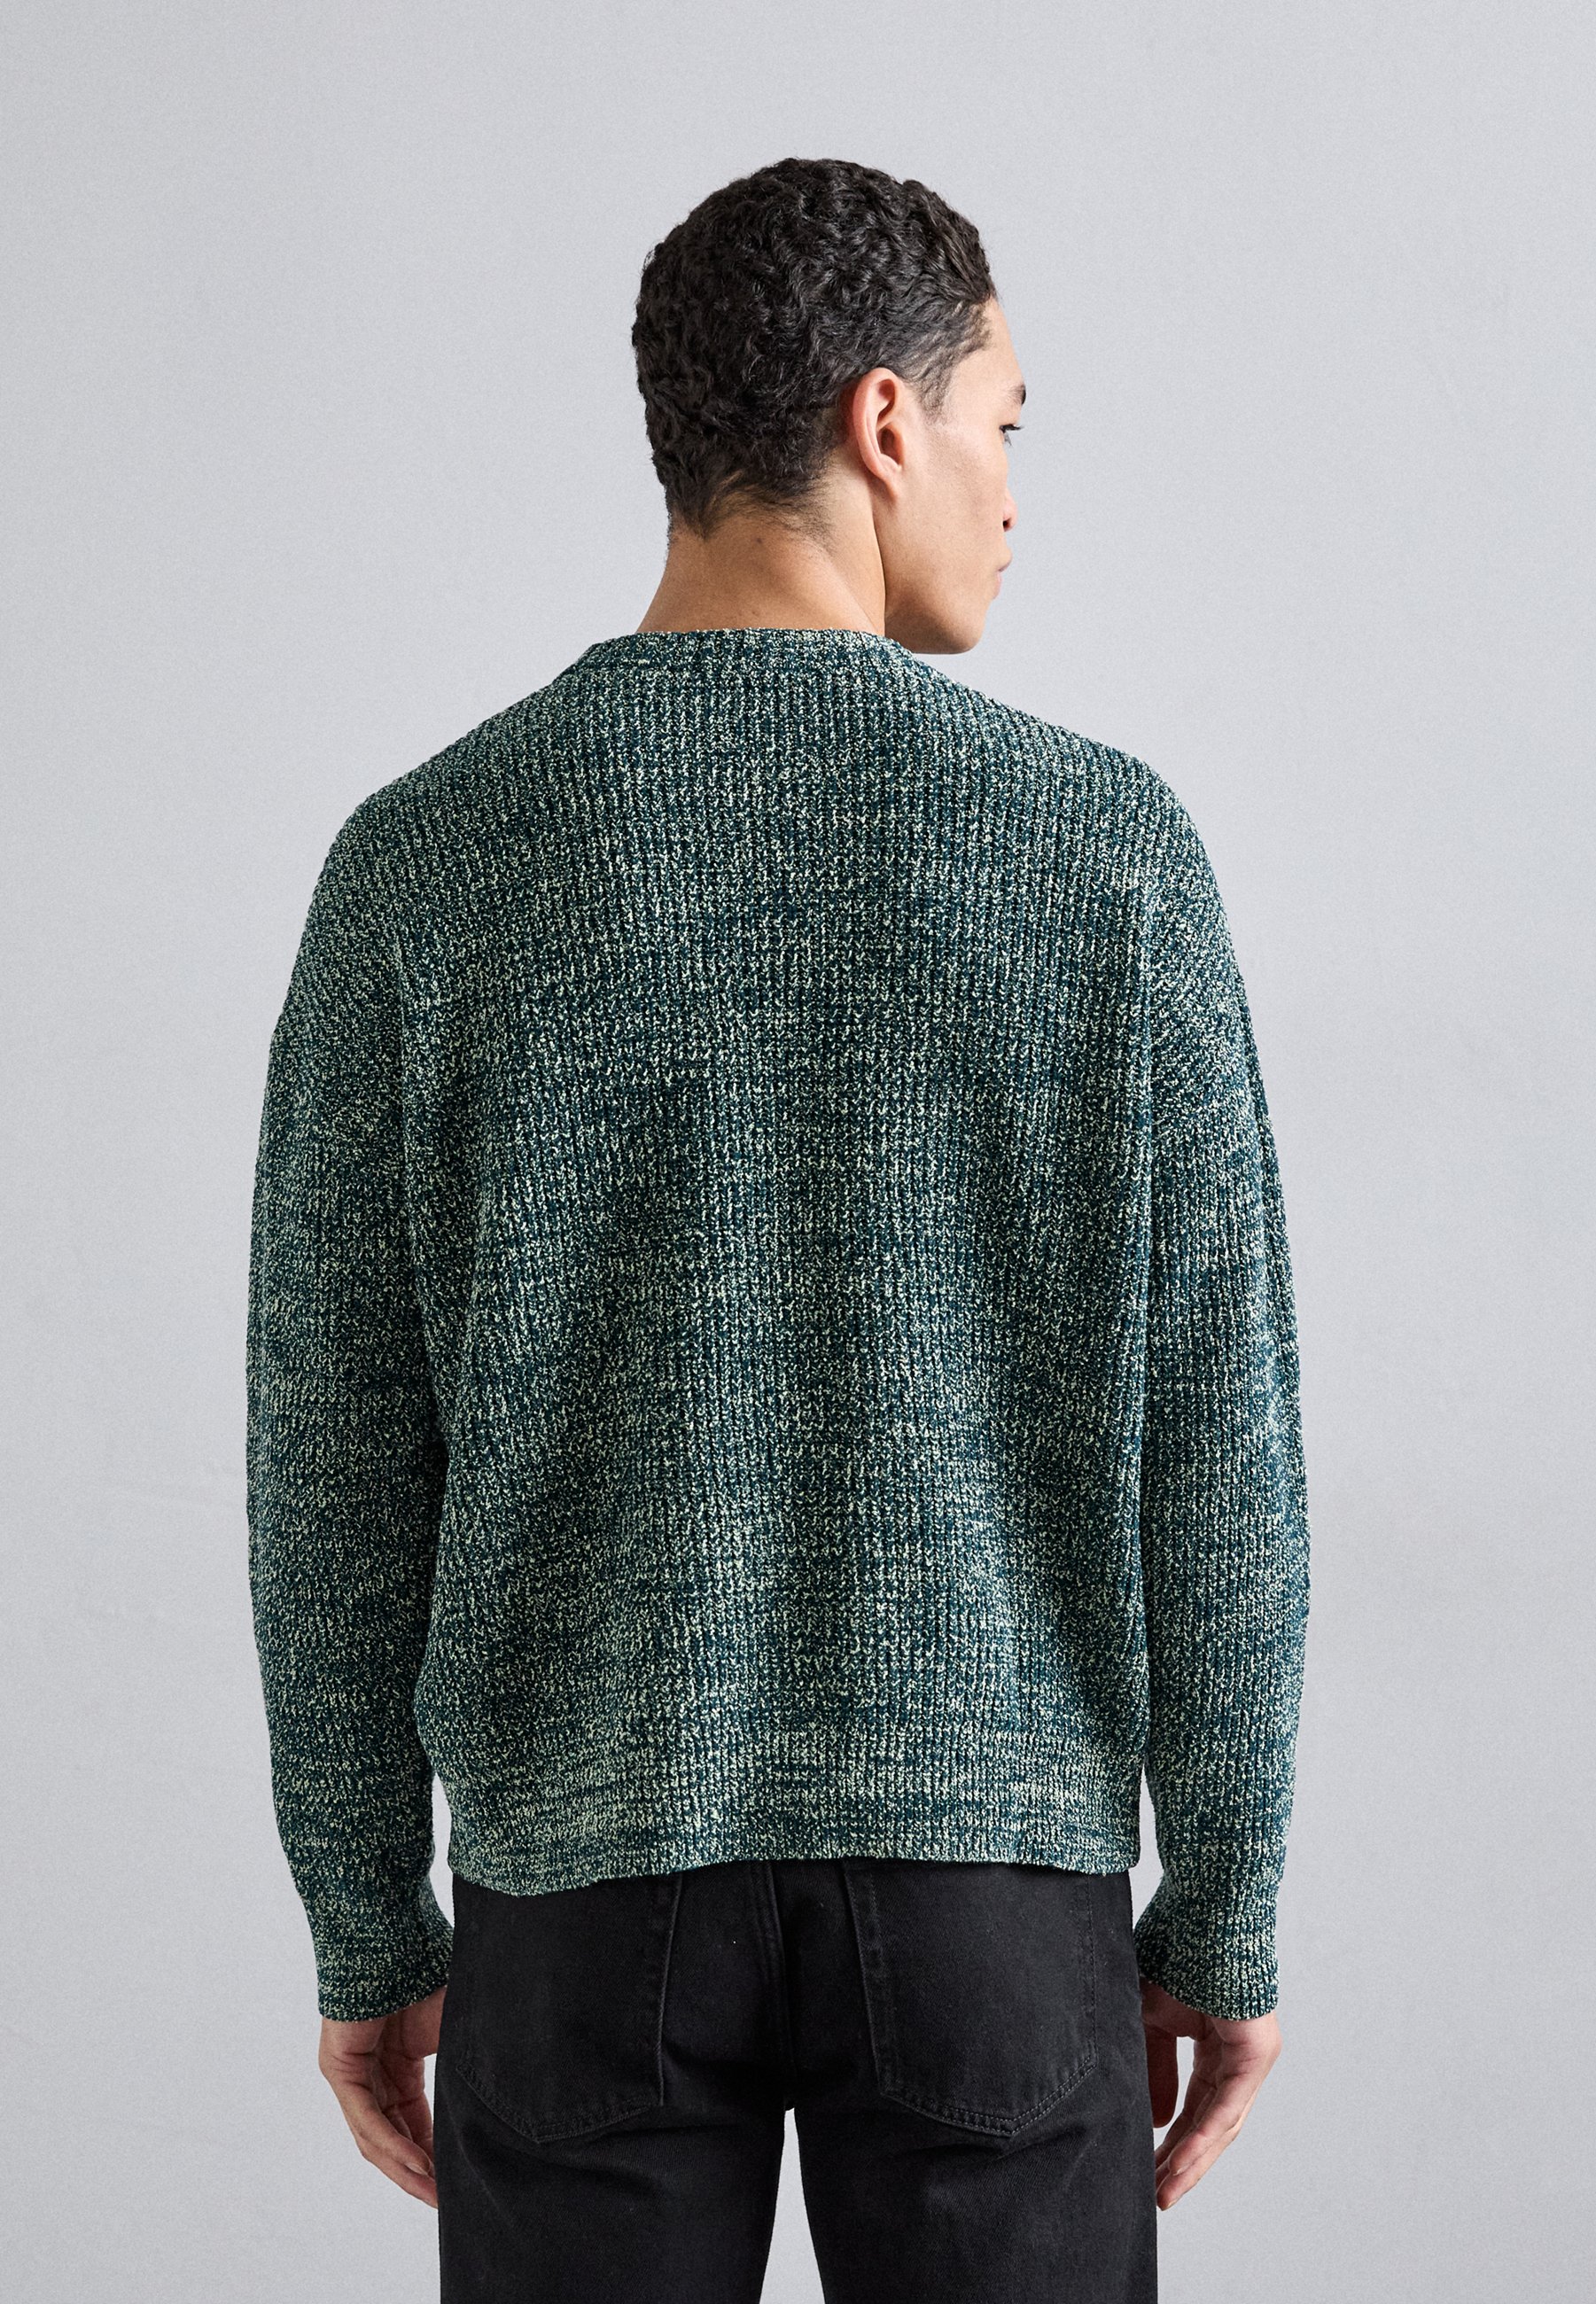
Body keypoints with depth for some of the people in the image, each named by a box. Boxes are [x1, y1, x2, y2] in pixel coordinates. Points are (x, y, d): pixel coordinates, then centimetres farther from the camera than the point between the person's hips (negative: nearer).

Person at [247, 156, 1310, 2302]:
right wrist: (1226, 1917, 4)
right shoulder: (1107, 842, -7)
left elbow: (333, 1462, -3)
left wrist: (366, 1931, 8)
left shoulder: (423, 860, -5)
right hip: (994, 1870, 0)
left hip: (584, 1877, 1)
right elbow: (1216, 1440, -6)